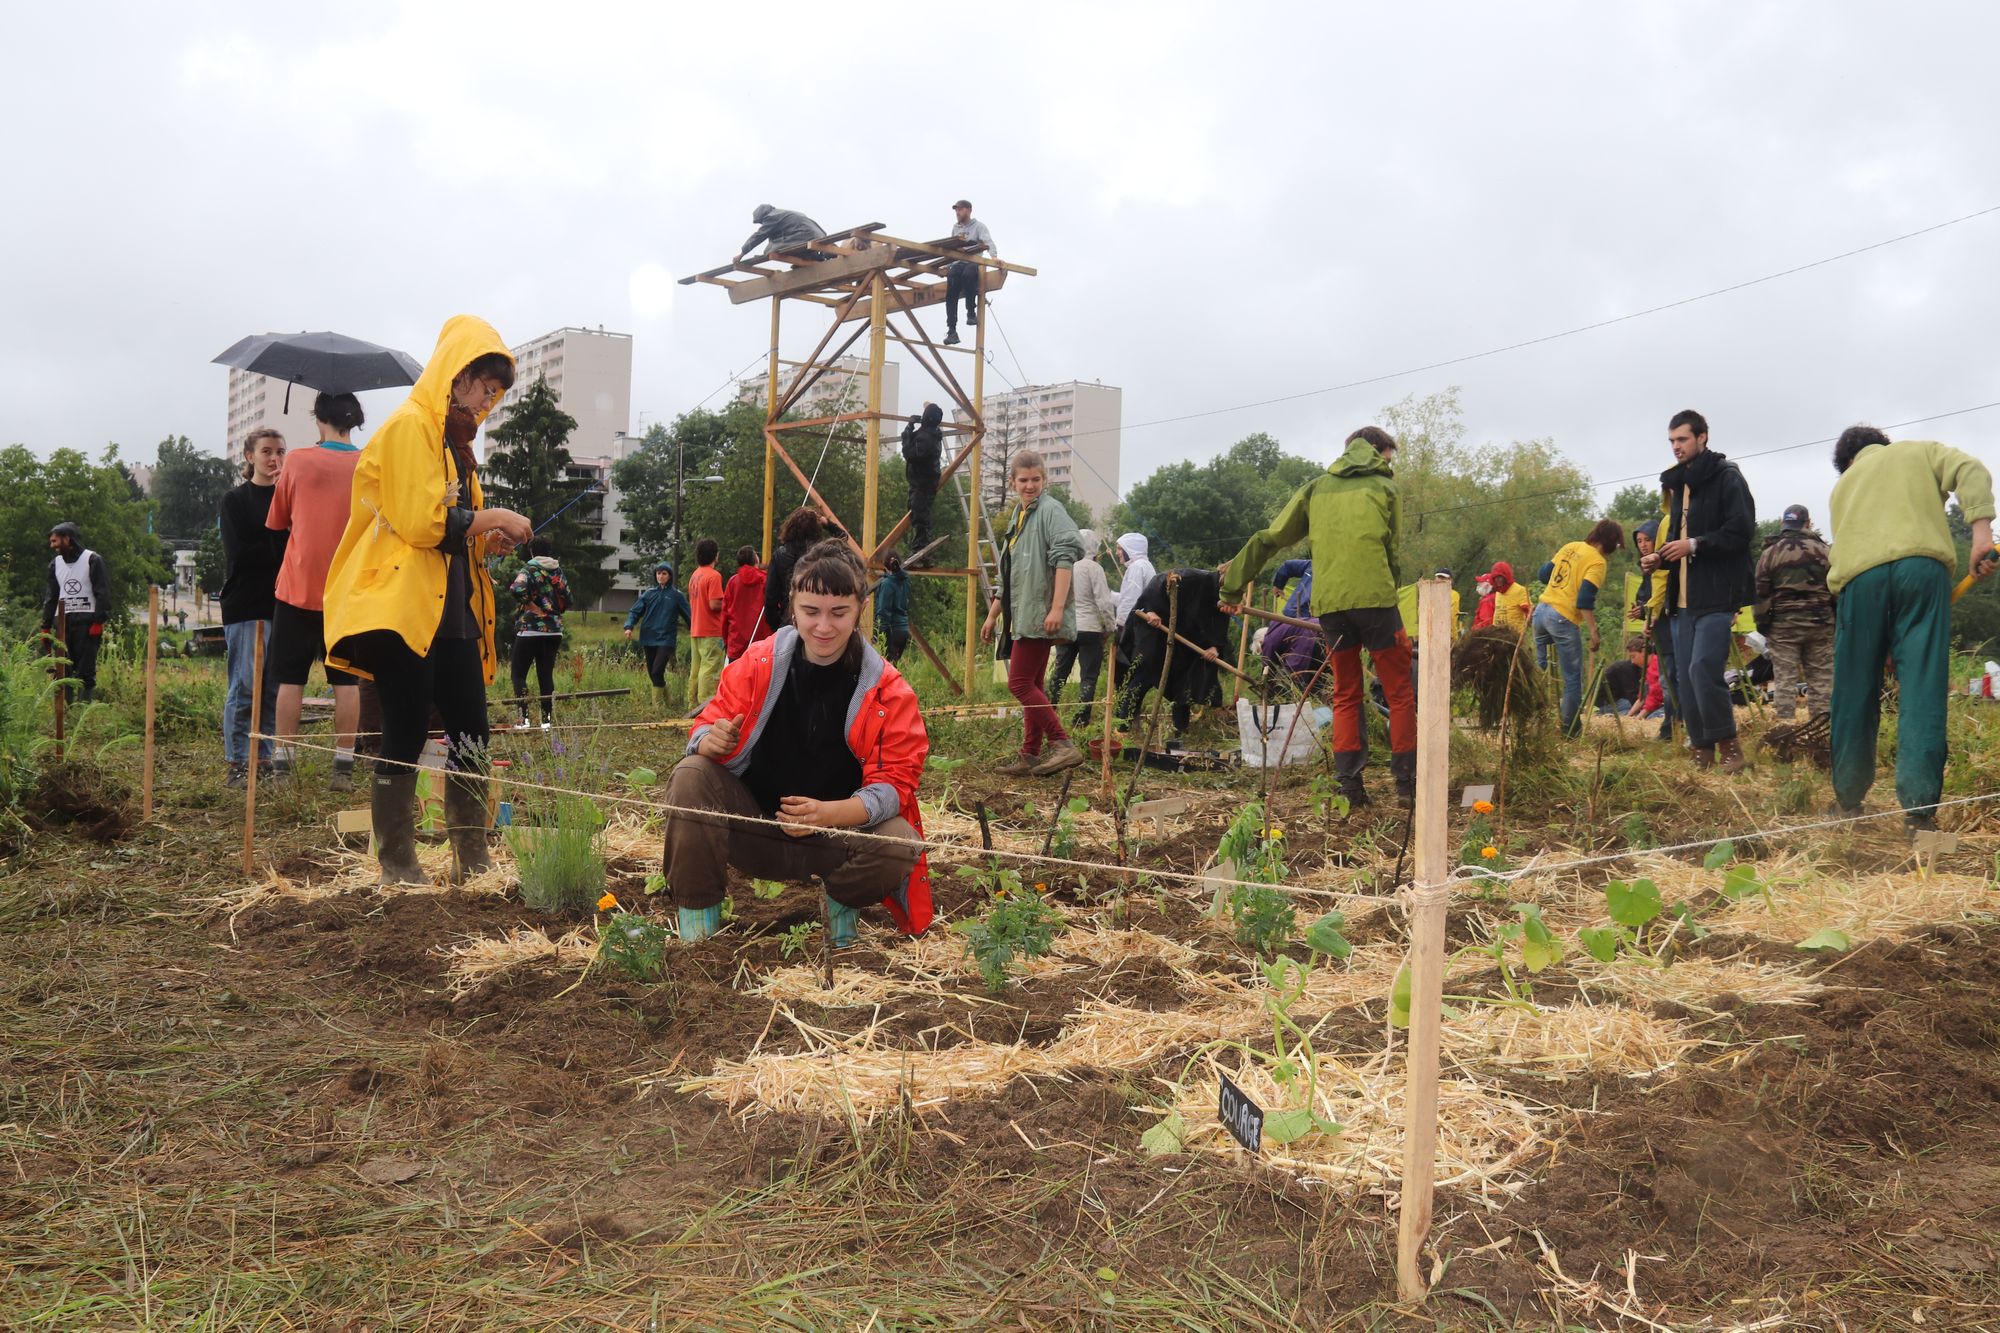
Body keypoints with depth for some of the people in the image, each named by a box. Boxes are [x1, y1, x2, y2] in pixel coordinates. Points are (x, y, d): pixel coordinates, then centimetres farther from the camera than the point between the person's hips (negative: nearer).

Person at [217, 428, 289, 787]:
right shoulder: (235, 500, 5)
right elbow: (239, 552, -6)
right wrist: (281, 556, -6)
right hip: (246, 605, -3)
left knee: (274, 686, 3)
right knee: (245, 685, -6)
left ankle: (264, 757, 10)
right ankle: (237, 763, -1)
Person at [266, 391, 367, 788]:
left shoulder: (298, 462, -2)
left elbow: (277, 521, 9)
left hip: (299, 587, -1)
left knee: (291, 679, 6)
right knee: (346, 680, 4)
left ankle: (283, 763, 7)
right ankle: (344, 766, 3)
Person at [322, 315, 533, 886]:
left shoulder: (453, 438, 20)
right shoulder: (409, 427, -8)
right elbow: (419, 521, -17)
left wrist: (488, 538, 4)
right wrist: (491, 517, -11)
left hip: (451, 612, 9)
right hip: (403, 608, -9)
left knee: (470, 732, 8)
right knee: (407, 734, -5)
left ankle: (472, 859, 15)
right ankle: (397, 867, 4)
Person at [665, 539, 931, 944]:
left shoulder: (888, 690, -11)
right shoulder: (756, 663, -7)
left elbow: (895, 781, -15)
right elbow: (707, 725, -2)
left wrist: (827, 813, -34)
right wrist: (710, 740, -30)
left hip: (835, 834, -1)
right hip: (752, 829, 1)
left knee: (901, 843, -30)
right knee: (691, 775, -25)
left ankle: (841, 900, 6)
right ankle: (697, 913, -8)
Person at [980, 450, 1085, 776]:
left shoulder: (1050, 510, -8)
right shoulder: (1018, 518, 21)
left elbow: (1065, 557, -20)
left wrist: (1057, 608, -27)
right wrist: (993, 615, 28)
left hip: (1039, 616, -9)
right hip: (1022, 618, 9)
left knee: (1020, 684, -13)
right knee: (1032, 687, 10)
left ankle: (1063, 745, -11)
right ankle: (1030, 756, 15)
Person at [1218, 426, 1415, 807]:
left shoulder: (1317, 487, 18)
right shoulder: (1385, 486, 11)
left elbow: (1269, 539, 15)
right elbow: (1391, 550, 11)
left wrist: (1234, 586, 18)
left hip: (1328, 603, 3)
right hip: (1374, 597, -3)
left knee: (1346, 695, 13)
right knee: (1399, 692, 6)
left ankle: (1348, 783, 6)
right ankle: (1407, 781, 5)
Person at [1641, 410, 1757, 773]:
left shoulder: (1726, 478, -5)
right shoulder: (1678, 484, 20)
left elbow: (1741, 531, -14)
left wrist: (1694, 545, -20)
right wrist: (1661, 557, 8)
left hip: (1717, 596, -8)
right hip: (1683, 599, 8)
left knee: (1703, 669, -19)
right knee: (1684, 678, 5)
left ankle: (1729, 747, -7)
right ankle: (1702, 753, 12)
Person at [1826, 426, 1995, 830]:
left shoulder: (1843, 484, 32)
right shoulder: (1920, 451, 27)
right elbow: (1970, 471, 5)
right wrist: (1981, 531, -8)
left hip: (1859, 576, 2)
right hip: (1922, 566, -2)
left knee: (1854, 693, 7)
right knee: (1923, 690, -5)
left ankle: (1848, 800, 14)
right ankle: (1920, 807, -11)